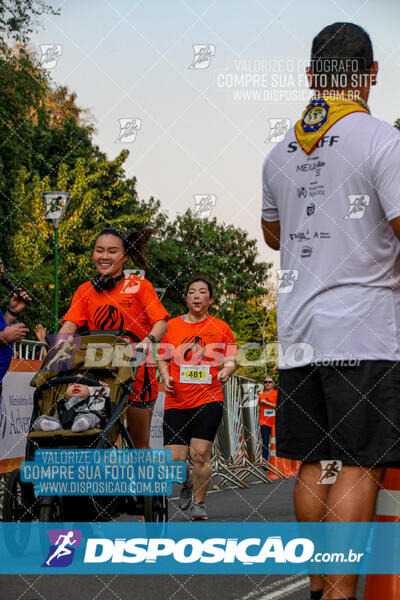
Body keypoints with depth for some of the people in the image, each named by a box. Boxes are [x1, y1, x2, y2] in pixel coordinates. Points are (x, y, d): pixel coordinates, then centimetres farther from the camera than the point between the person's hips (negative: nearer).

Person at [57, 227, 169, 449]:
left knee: (139, 443, 6)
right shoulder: (86, 290, 10)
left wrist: (149, 340, -31)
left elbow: (161, 321, -9)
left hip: (137, 371, -2)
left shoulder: (139, 285, 1)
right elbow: (70, 324, -1)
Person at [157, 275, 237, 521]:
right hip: (177, 401, 2)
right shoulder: (172, 326, 8)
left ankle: (199, 504, 7)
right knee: (175, 459, -5)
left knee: (200, 453, -11)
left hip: (209, 398, -1)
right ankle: (187, 482, 30)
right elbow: (163, 359, 17)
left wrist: (226, 371, -13)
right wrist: (166, 377, -2)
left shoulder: (220, 328, 5)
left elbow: (231, 360, 8)